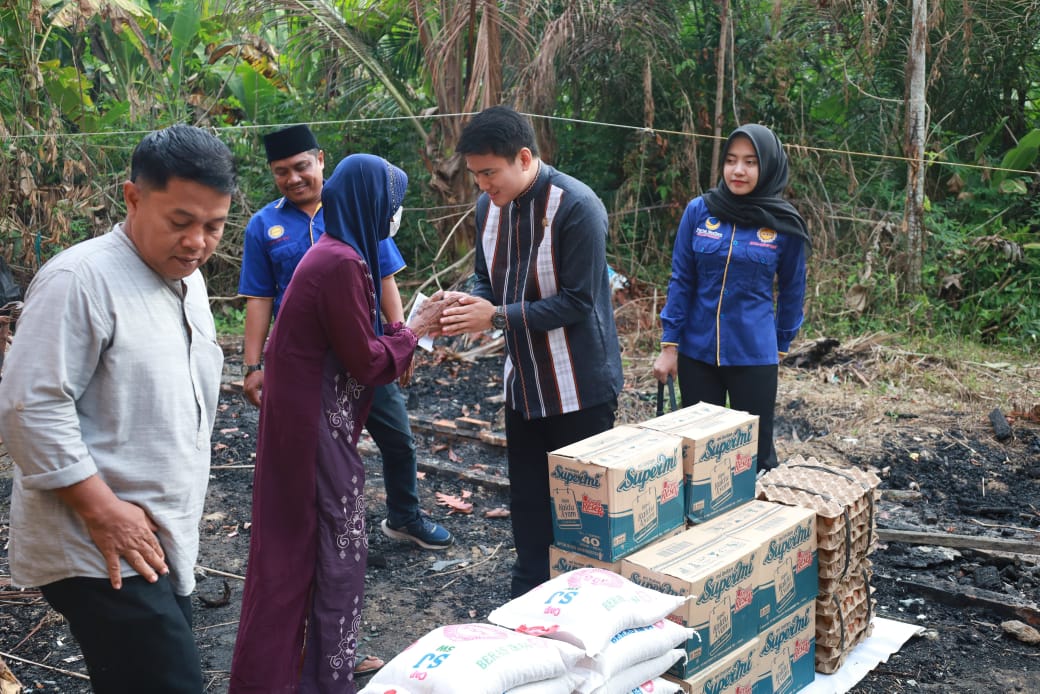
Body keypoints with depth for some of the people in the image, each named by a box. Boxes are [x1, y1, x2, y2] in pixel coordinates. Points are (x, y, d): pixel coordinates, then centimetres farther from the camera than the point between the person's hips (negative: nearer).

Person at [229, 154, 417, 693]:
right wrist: (411, 332, -5)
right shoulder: (342, 263, -21)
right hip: (319, 422, -10)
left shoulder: (331, 253, 10)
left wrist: (399, 332, 6)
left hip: (304, 414, 10)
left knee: (297, 541, 19)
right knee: (339, 547, 3)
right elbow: (366, 360, -18)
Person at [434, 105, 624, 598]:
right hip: (523, 384, 7)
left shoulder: (576, 207, -21)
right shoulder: (489, 206, 2)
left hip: (579, 387, -7)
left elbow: (578, 301, -22)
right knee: (527, 502, 16)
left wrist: (498, 317, -26)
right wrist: (466, 303, -12)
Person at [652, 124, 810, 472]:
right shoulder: (699, 211, -3)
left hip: (754, 355, -1)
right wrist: (668, 345, -2)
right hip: (696, 352, 1)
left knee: (755, 453, 6)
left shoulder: (784, 224, -4)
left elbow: (791, 290, 8)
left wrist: (781, 346, 12)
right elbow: (681, 281, 0)